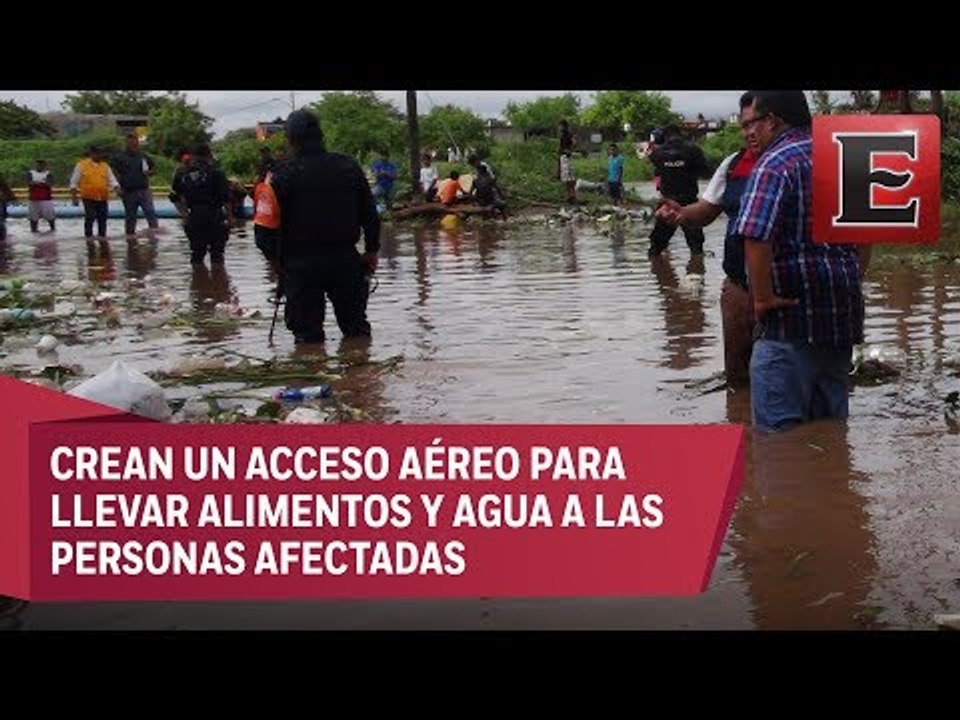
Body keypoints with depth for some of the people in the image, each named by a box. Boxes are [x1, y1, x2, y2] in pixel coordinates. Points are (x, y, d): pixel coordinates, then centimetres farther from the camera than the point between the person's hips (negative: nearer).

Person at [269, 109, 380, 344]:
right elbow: (370, 214, 5)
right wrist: (372, 250, 13)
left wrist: (280, 261, 7)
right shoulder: (349, 167, 3)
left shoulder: (283, 175, -8)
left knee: (308, 334, 4)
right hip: (346, 259, 3)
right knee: (356, 327, 16)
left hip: (301, 263, -3)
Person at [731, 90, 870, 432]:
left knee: (779, 429, -3)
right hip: (844, 312, 9)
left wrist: (763, 298, -18)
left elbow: (756, 238, -27)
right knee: (831, 422, 18)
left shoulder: (775, 164, -14)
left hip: (792, 314, -9)